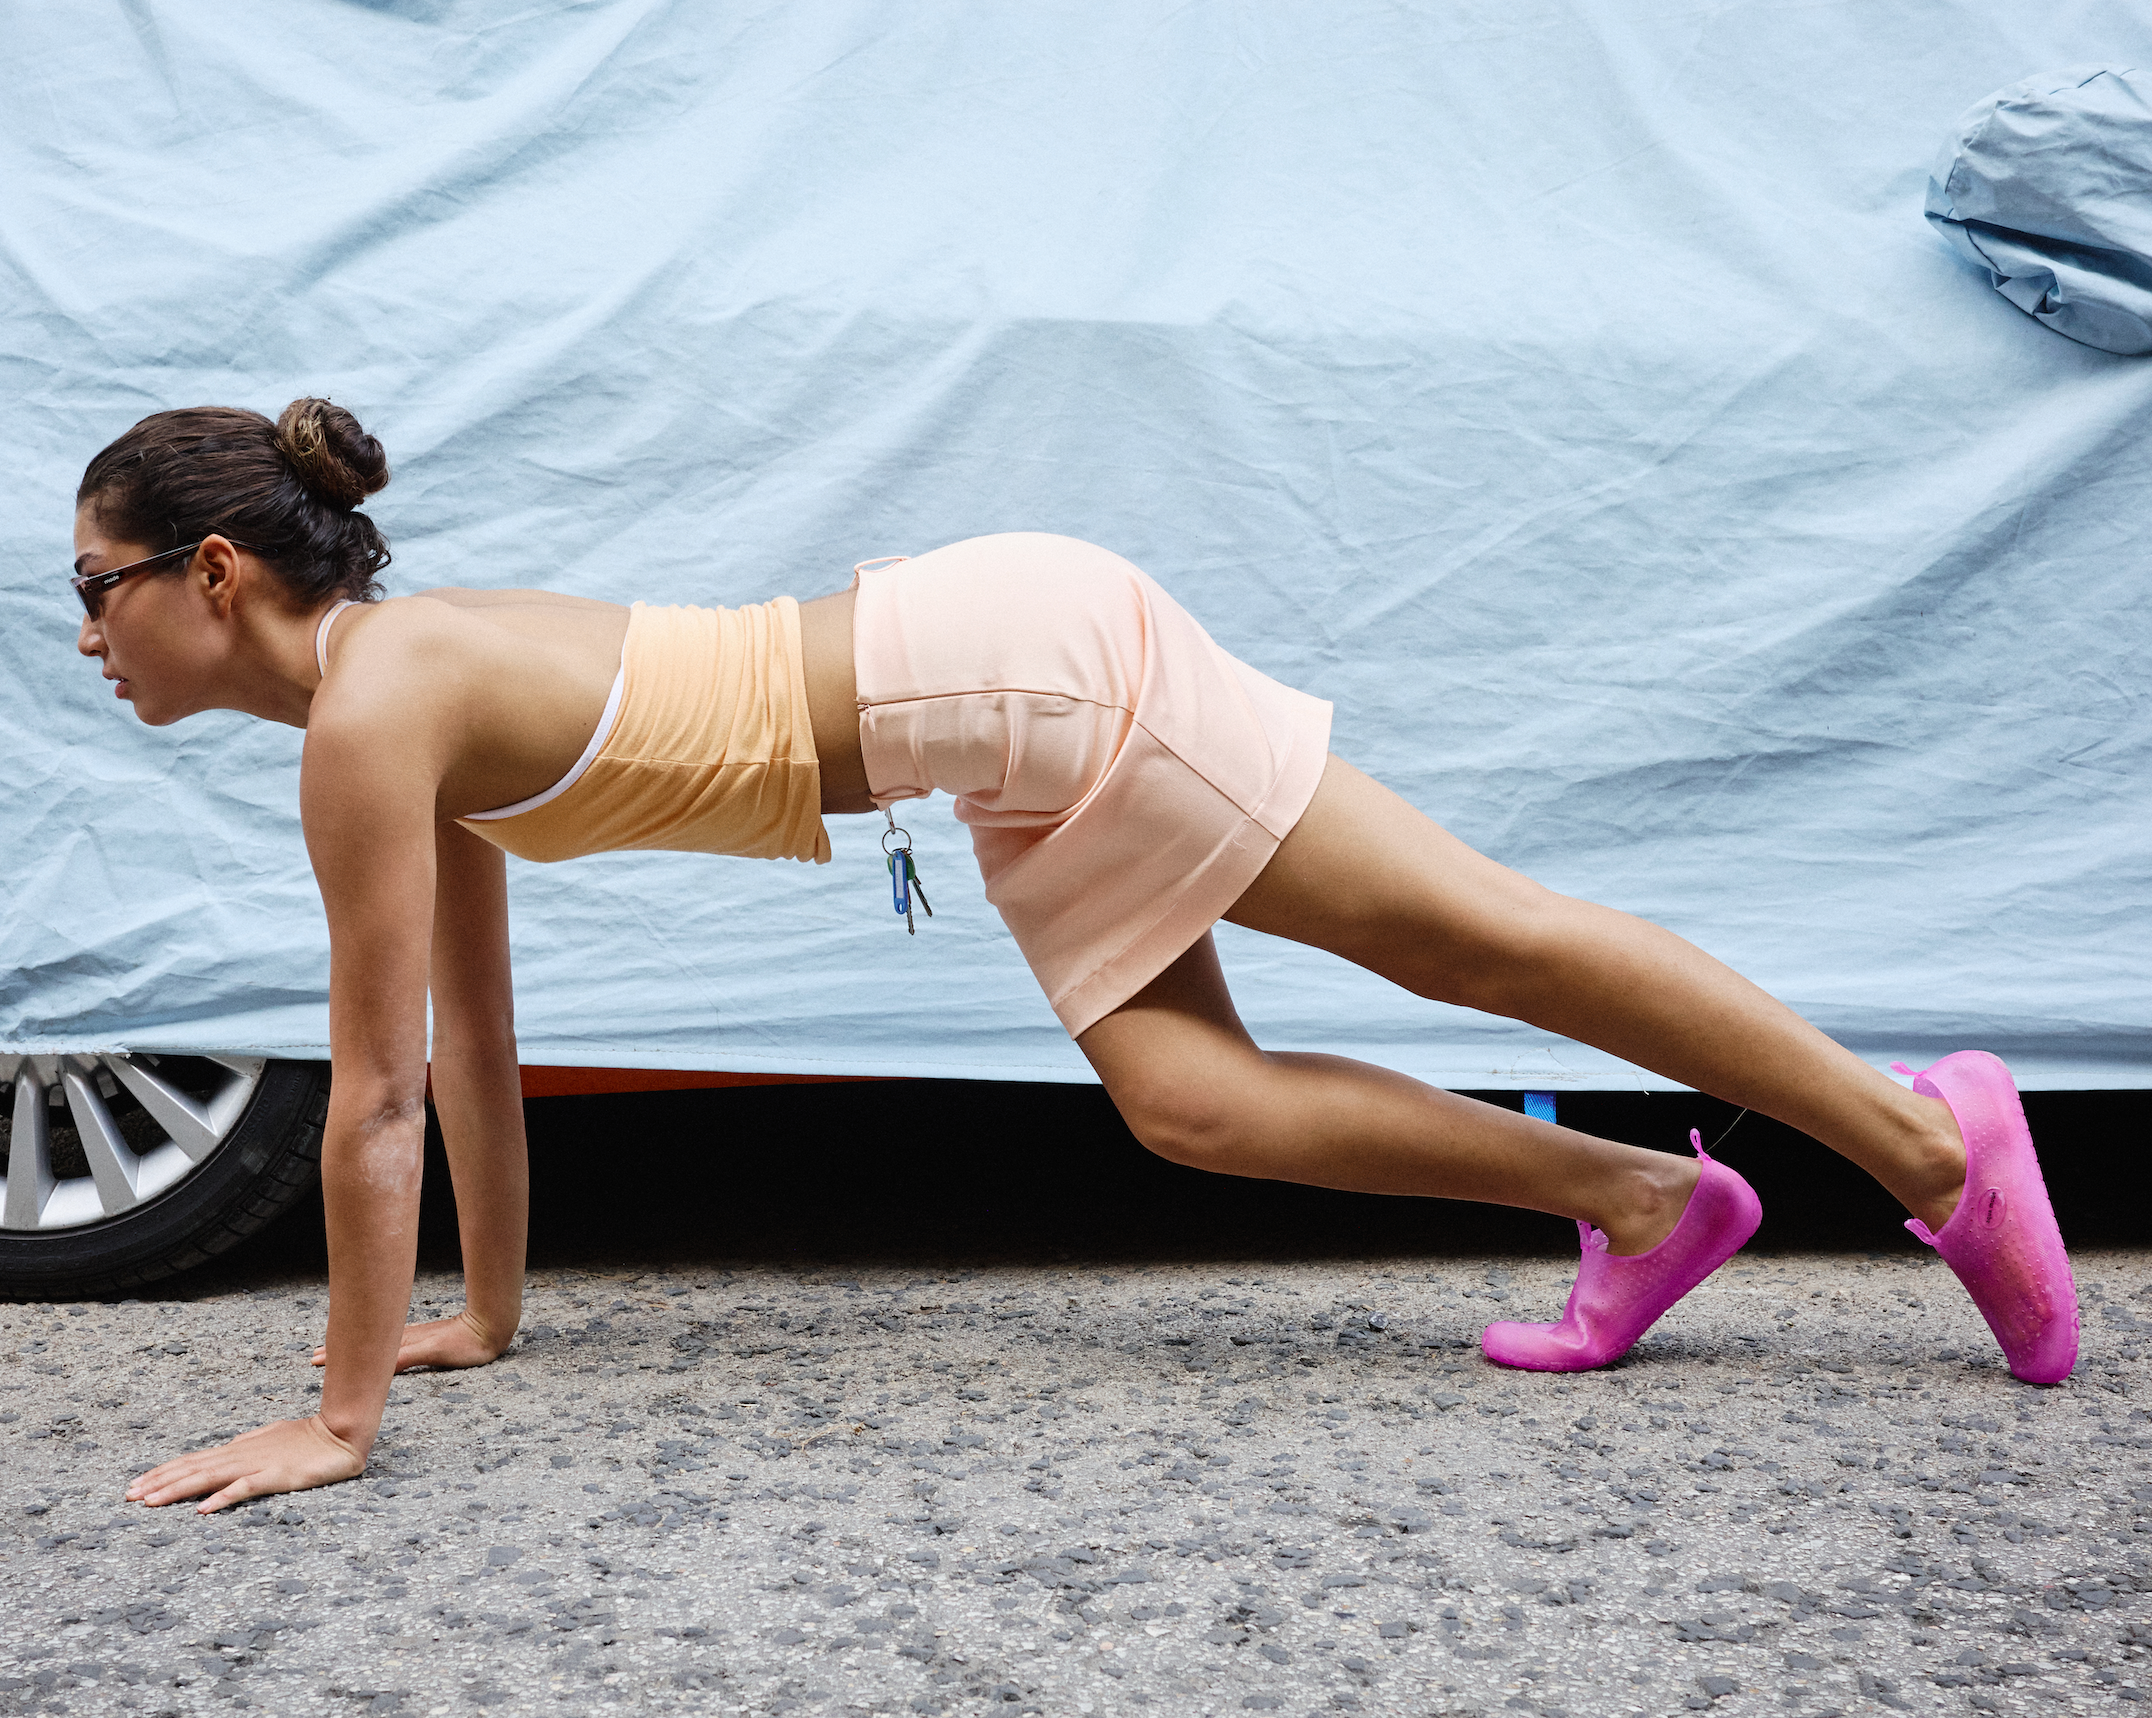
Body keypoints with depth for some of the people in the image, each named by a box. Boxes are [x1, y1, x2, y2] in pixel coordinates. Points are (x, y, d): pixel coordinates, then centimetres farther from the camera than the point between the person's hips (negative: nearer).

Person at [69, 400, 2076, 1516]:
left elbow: (375, 1092, -14)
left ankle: (1937, 1144, 9)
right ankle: (1640, 1201, 15)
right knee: (1186, 1097, 6)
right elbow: (470, 1039, 20)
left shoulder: (373, 707, -15)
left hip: (1032, 666, -8)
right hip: (1018, 745, 8)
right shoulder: (411, 686, 12)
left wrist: (339, 1415, -8)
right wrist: (485, 1310, 25)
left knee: (1482, 932, -2)